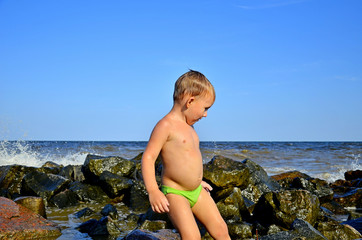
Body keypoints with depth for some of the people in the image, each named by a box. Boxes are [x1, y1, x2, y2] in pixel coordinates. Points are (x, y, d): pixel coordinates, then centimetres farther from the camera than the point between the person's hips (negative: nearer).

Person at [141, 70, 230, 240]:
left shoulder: (188, 127, 13)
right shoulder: (166, 125, -16)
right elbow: (148, 157, -21)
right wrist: (153, 191, -31)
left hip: (197, 191, 9)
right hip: (175, 193, -9)